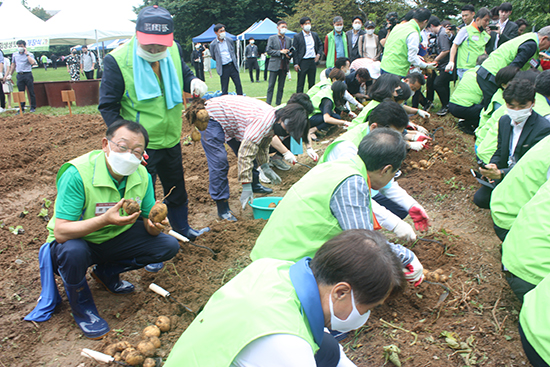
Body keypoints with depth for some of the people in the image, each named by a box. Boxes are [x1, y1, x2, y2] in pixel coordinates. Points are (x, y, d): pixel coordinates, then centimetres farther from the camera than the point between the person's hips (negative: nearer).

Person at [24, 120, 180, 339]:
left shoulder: (142, 176, -12)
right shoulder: (77, 174, -28)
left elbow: (149, 221, -6)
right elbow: (60, 232, -31)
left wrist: (154, 225, -31)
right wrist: (105, 220, -46)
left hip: (116, 238, 5)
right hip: (78, 241, -4)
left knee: (169, 246, -11)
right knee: (73, 252, -39)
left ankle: (107, 272, 12)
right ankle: (82, 308, -5)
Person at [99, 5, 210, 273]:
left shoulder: (173, 50, -5)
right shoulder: (117, 60, -20)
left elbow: (183, 72, 16)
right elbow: (108, 106, -13)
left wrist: (194, 82, -9)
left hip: (171, 140, 6)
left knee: (177, 189, 24)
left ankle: (182, 228, 49)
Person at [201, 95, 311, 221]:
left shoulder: (273, 120, -4)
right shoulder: (264, 121, -35)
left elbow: (263, 144, 16)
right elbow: (245, 153, -37)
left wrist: (265, 167, 16)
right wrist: (246, 187, -34)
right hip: (212, 117, -10)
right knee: (219, 162, -18)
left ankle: (255, 185, 38)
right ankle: (222, 209, -11)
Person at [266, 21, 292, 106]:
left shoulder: (289, 39, 15)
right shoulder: (272, 38, 4)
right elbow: (268, 51, -4)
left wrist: (289, 56, -3)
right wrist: (280, 52, -13)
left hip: (284, 66, 4)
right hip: (274, 65, -4)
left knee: (281, 86, 6)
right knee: (271, 86, -4)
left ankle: (278, 104, 12)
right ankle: (268, 104, -2)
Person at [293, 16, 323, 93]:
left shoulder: (315, 35, 11)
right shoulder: (297, 36, -2)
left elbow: (320, 45, 23)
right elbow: (295, 51, -4)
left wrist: (318, 54, 4)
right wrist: (296, 64, -10)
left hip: (313, 61, 4)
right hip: (303, 62, -4)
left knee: (312, 83, 9)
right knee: (300, 83, -1)